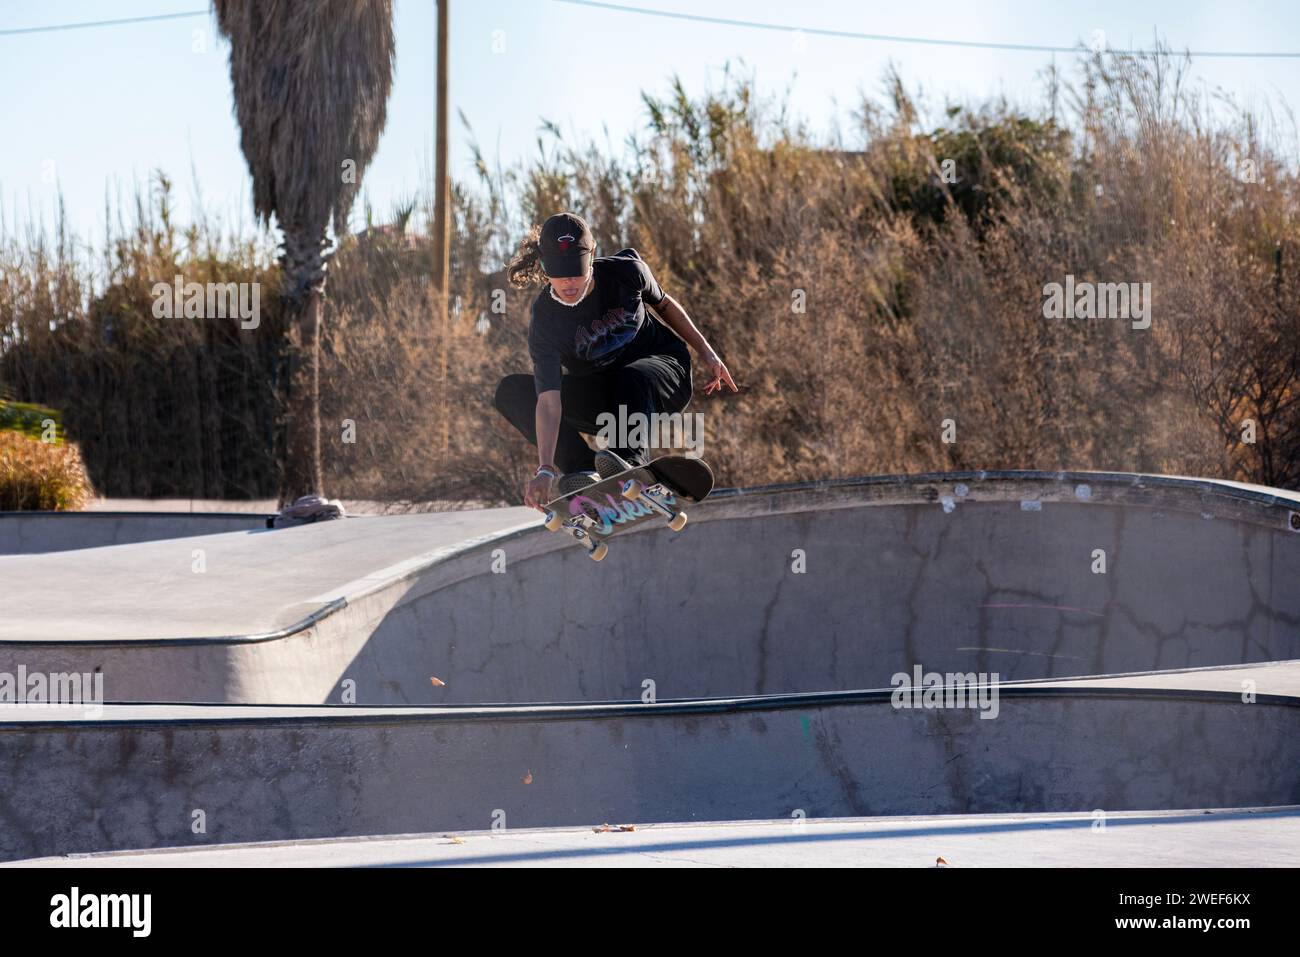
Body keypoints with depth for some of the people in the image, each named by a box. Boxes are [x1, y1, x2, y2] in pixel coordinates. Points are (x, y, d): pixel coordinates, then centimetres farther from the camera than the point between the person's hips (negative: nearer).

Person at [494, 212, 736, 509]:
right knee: (511, 392, -20)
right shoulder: (545, 321, -25)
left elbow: (664, 304, 3)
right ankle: (582, 470, -32)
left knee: (630, 377, -38)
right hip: (600, 400, 1)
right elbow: (549, 400, -35)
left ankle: (631, 462, -54)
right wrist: (545, 469, -47)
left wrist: (706, 352, 8)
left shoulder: (625, 271, -21)